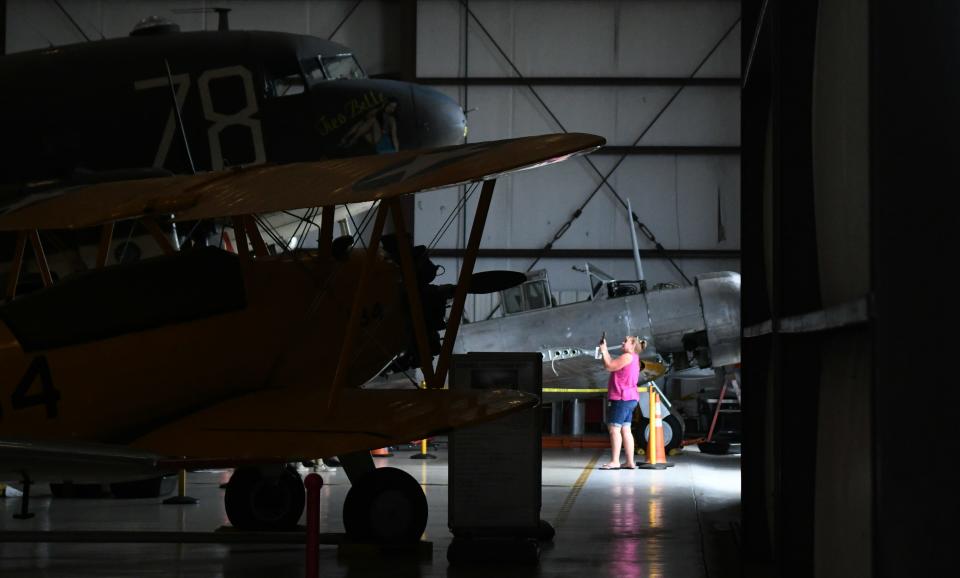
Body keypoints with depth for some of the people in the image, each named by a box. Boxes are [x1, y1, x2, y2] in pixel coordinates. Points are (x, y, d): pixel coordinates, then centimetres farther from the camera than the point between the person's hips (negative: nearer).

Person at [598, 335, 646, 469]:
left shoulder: (628, 357, -11)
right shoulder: (634, 359, 21)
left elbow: (609, 366, -14)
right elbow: (612, 365, 22)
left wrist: (603, 351, -2)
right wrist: (605, 350, 19)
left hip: (621, 398, -10)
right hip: (629, 399, 10)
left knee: (614, 428, -11)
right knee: (625, 430, 9)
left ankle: (614, 461, -16)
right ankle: (630, 462, 7)